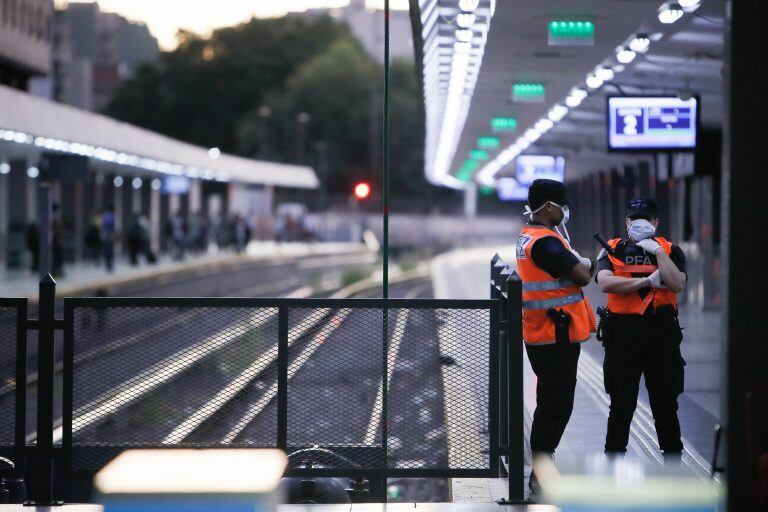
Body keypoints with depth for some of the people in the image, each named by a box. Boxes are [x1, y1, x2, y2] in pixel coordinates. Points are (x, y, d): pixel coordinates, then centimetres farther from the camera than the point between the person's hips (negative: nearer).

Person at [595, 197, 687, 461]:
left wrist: (658, 251, -11)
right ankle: (613, 457, 19)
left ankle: (673, 457, 14)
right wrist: (648, 281, -12)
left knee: (666, 404, 5)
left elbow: (678, 284, -10)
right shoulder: (612, 250, 6)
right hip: (622, 337, 0)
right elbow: (606, 282, -13)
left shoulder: (670, 250, 7)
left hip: (662, 337, 0)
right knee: (621, 405, 8)